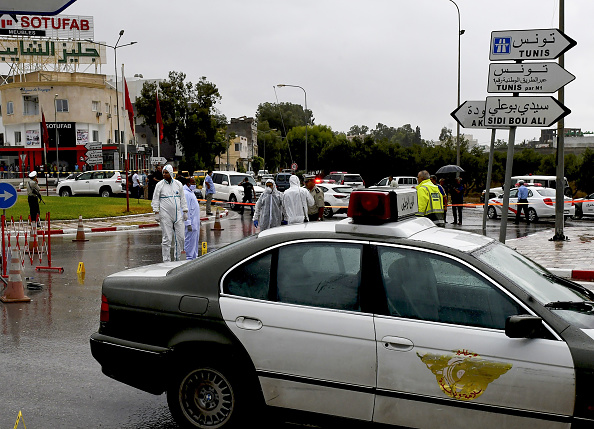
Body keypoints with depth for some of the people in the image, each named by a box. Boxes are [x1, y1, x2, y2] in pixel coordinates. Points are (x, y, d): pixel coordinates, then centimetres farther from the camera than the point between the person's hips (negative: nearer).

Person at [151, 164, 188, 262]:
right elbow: (155, 200, 2)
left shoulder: (178, 184, 9)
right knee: (167, 238, -2)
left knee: (180, 237, 3)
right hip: (165, 215, -3)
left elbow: (183, 199, 15)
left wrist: (185, 211, 10)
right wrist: (156, 213, -5)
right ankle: (166, 260, 5)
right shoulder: (159, 185, 1)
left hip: (178, 215, 3)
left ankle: (177, 258, 17)